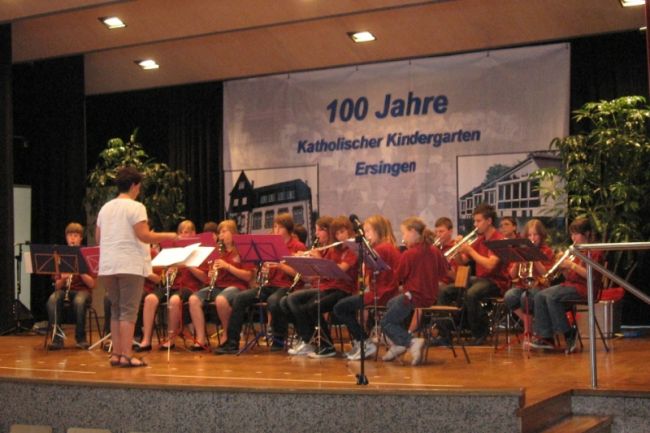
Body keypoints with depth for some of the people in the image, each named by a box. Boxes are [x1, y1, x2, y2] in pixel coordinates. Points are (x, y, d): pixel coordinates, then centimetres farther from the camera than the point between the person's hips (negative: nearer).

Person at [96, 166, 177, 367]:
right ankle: (126, 355, -8)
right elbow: (144, 236, -16)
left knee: (116, 310, 13)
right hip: (130, 265, -7)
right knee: (128, 311, -5)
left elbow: (98, 238, 17)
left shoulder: (105, 208, 12)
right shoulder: (135, 207, -9)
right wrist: (168, 236, -3)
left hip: (108, 266, 7)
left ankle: (116, 354, 12)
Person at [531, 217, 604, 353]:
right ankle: (546, 337, -15)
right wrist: (563, 267, -2)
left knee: (552, 296, -28)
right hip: (571, 284, 8)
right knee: (540, 296, -12)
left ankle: (569, 334, -15)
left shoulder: (594, 251, -4)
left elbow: (592, 276, -17)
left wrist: (572, 265, -20)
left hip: (586, 288, -8)